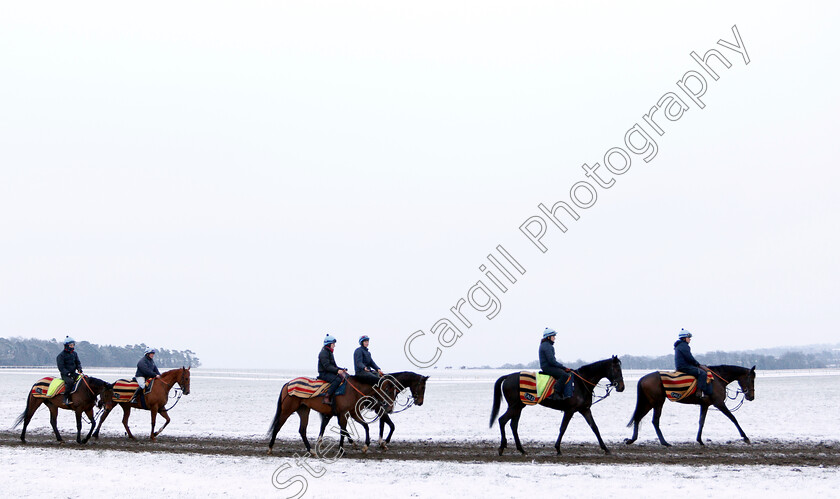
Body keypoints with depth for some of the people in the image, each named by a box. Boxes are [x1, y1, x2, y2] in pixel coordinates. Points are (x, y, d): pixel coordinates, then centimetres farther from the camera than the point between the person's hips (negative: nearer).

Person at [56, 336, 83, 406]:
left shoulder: (74, 354, 14)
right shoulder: (61, 355, -5)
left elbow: (78, 363, 19)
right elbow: (61, 367, -10)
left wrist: (79, 369, -3)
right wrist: (67, 373, -21)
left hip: (73, 373, 6)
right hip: (65, 374, -6)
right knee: (70, 382, -36)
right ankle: (66, 399, -33)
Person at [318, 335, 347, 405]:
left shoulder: (330, 353, 20)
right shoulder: (323, 353, -11)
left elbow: (334, 365, 23)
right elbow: (327, 366, -22)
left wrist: (342, 370, 7)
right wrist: (337, 370, -30)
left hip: (330, 373, 10)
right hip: (324, 373, -10)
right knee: (337, 379, -34)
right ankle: (327, 398, -37)